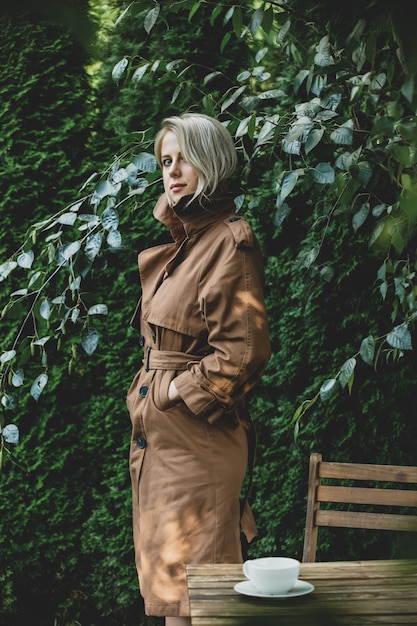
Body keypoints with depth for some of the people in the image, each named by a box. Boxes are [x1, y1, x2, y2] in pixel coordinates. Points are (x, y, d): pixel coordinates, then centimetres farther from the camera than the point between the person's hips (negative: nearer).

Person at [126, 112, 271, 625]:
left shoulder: (229, 243, -13)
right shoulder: (176, 243, 15)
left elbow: (243, 352, -20)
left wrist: (176, 391, -12)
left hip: (198, 432, -9)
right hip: (157, 432, 9)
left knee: (190, 580, -4)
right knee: (163, 573, 12)